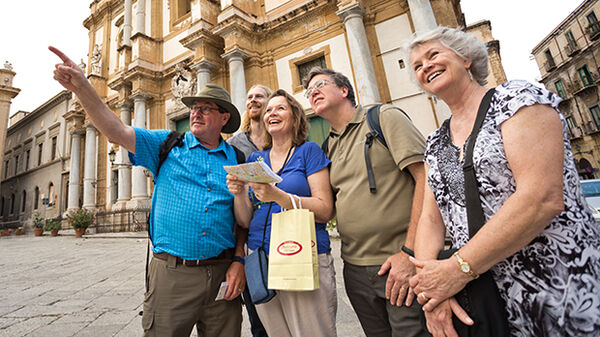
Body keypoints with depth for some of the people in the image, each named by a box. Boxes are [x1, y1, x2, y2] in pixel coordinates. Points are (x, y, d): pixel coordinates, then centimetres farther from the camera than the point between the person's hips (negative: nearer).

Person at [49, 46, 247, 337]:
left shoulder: (236, 160, 5)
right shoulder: (167, 145, 6)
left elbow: (243, 217, 4)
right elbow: (118, 132, -6)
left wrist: (239, 260, -5)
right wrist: (82, 88, -19)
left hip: (223, 274, 1)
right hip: (171, 272, -1)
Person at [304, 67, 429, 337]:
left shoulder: (385, 118, -4)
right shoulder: (328, 148, 13)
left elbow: (426, 177, -14)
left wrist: (410, 252, -19)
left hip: (400, 263, -5)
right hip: (356, 269, 6)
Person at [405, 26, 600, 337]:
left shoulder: (517, 99, -9)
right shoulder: (435, 143, 8)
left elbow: (543, 198, -22)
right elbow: (430, 219, 3)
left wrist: (458, 268, -22)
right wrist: (431, 288, -13)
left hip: (565, 296, -5)